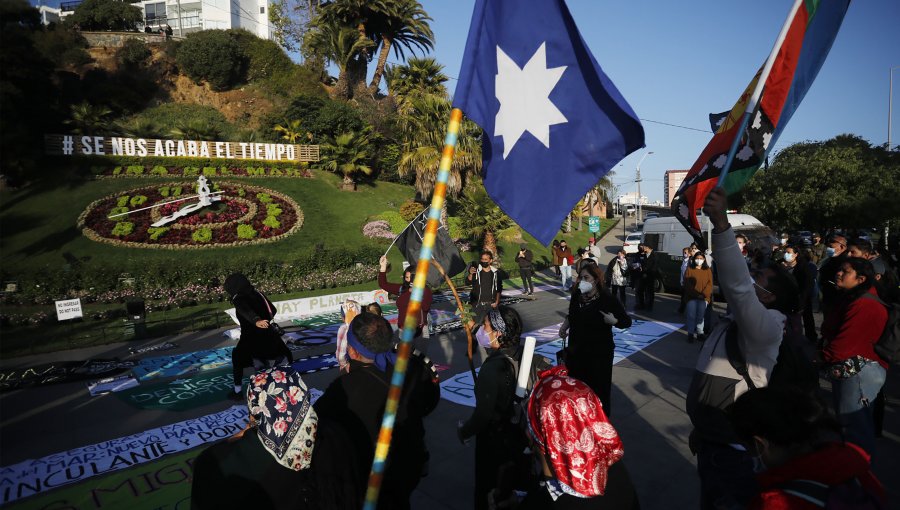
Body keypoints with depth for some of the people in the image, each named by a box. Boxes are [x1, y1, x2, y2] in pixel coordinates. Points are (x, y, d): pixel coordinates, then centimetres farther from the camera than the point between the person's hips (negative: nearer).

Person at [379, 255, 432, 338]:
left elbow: (426, 307, -24)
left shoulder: (425, 290, -9)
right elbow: (383, 284, 5)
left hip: (418, 328, -5)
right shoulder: (401, 288, 5)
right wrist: (383, 267, -5)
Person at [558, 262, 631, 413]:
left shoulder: (608, 299, -14)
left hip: (599, 353, -5)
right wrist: (564, 326, 0)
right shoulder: (576, 295, 0)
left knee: (599, 391, 2)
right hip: (575, 351, 5)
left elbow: (627, 321, -7)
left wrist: (613, 321, -25)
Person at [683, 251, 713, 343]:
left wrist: (704, 294, -11)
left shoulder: (708, 270, 12)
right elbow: (687, 284, 0)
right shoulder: (689, 270, 7)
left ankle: (699, 333, 2)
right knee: (691, 315, -9)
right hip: (691, 297, -1)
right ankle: (691, 334, -2)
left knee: (700, 314, -8)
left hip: (703, 297, 1)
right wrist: (696, 294, -10)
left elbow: (709, 284, 4)